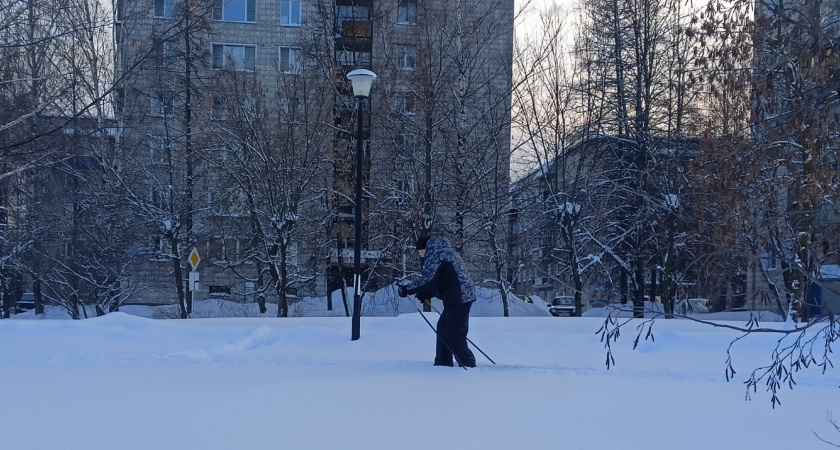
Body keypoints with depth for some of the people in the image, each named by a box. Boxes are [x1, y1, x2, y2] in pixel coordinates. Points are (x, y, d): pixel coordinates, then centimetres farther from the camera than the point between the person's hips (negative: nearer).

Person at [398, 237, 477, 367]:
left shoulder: (435, 255, -9)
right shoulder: (445, 253, 22)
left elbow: (427, 279, -18)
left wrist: (407, 289, -9)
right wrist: (426, 294, 14)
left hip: (459, 298, -10)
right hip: (461, 297, 10)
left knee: (453, 332, -6)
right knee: (443, 327, 15)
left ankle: (467, 364, -2)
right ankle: (443, 362, 19)